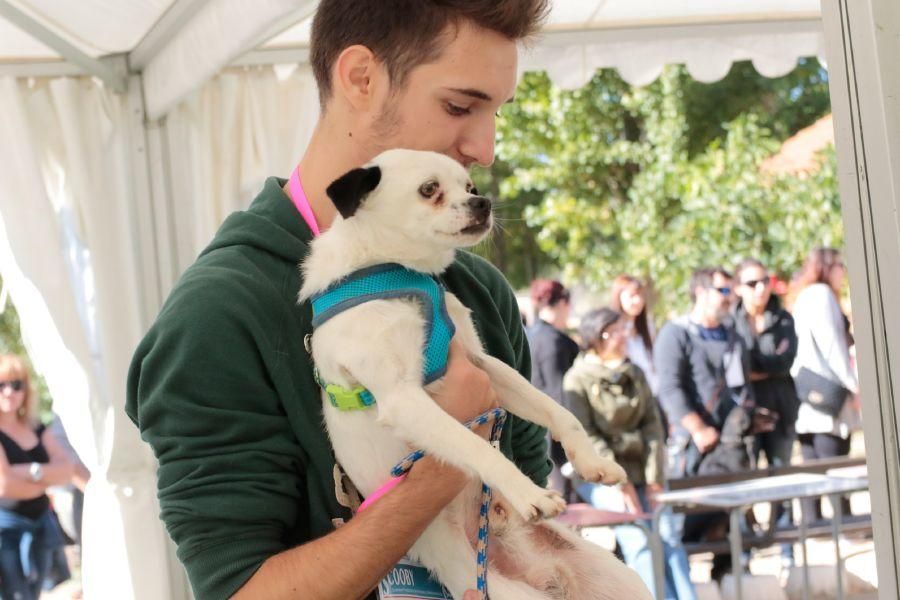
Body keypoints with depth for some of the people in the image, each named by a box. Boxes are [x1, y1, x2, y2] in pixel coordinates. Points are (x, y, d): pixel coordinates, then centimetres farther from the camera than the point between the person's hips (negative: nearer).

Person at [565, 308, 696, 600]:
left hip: (638, 470, 5)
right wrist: (620, 483, -16)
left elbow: (652, 425, 8)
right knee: (638, 540, -21)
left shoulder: (635, 374, 14)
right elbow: (584, 436, -10)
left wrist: (654, 478, -4)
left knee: (667, 536, -14)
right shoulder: (579, 379, -4)